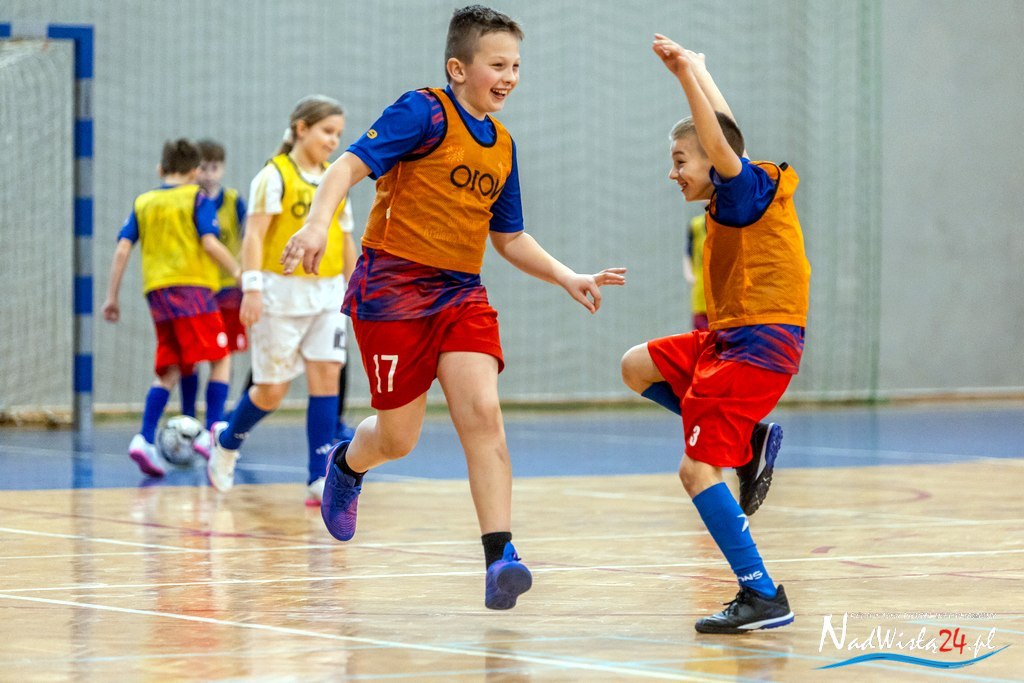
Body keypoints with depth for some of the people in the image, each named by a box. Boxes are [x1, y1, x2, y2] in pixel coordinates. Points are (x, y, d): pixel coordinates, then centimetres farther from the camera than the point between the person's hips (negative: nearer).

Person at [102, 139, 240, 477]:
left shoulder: (143, 203, 14)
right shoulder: (197, 198, 2)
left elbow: (122, 249, 7)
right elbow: (210, 243, -11)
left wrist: (112, 296, 9)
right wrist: (239, 272, -3)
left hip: (156, 292, 5)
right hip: (192, 285, -5)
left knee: (169, 370, 9)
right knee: (220, 359, 6)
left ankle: (145, 439, -6)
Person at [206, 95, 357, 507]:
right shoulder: (275, 175, -6)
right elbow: (254, 233, -13)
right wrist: (252, 288, -22)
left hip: (328, 293, 5)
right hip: (283, 292, -5)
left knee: (326, 376, -8)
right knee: (272, 389, 1)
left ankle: (320, 480, -9)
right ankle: (227, 441, 30)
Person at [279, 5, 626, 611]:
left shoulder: (502, 146, 12)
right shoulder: (424, 112, -9)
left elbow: (509, 237, 22)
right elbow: (351, 165, -19)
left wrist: (569, 278, 10)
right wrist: (318, 223, -36)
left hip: (461, 293, 5)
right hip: (393, 287, -5)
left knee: (483, 412, -16)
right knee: (398, 439, 3)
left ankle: (500, 556, -21)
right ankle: (348, 464, 41)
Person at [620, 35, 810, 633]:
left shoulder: (750, 189, -9)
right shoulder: (734, 197, 14)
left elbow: (719, 143, -29)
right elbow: (723, 129, 30)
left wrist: (686, 73, -30)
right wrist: (695, 68, 39)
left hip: (758, 344, -10)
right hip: (725, 338, 10)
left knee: (696, 470, -16)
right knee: (638, 366, 24)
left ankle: (764, 598, -17)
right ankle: (752, 439, 12)